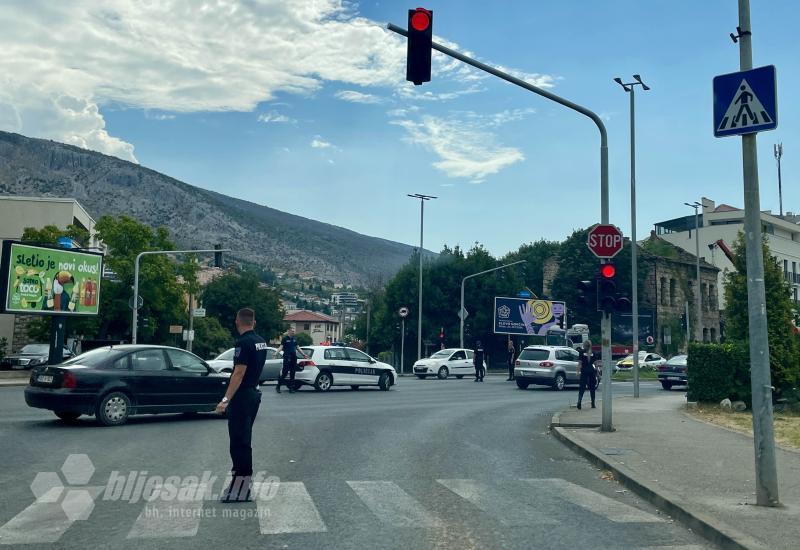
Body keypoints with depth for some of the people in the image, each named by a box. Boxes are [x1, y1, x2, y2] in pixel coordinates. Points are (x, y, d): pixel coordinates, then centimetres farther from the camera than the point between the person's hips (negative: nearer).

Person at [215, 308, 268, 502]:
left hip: (242, 396, -9)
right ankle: (242, 475, 26)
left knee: (239, 441, -6)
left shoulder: (244, 343, -18)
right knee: (244, 439, 18)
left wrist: (226, 399, -25)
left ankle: (240, 489, -4)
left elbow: (239, 373, -24)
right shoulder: (261, 341, 10)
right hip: (254, 393, 9)